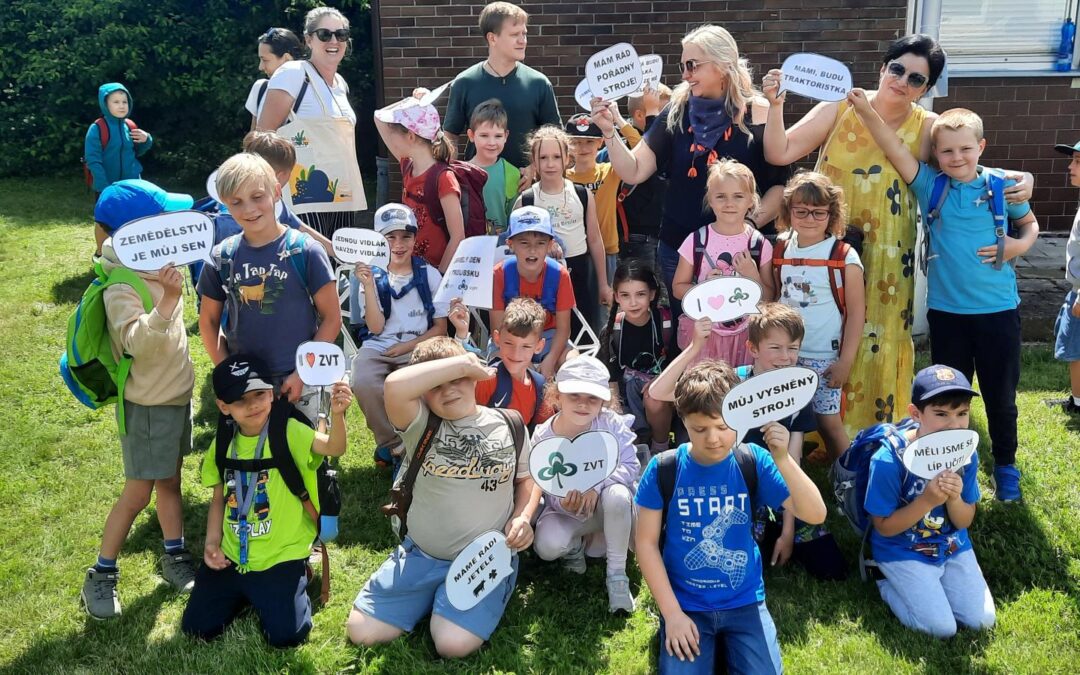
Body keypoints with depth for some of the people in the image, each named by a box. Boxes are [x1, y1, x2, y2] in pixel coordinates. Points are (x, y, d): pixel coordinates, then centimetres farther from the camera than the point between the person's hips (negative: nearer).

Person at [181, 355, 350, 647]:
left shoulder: (288, 432, -15)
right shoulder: (222, 444, 0)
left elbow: (333, 448, -33)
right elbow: (219, 499, 12)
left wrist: (337, 414, -52)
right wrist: (212, 542, 0)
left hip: (281, 556, -5)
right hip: (231, 557, 5)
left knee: (285, 636, -12)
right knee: (196, 628, 4)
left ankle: (297, 580, 19)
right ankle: (246, 594, 31)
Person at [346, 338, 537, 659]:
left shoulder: (509, 426, 0)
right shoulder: (422, 424, -7)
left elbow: (527, 478, 13)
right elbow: (395, 386, -29)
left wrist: (523, 517, -8)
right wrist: (460, 361, -22)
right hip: (421, 554, 2)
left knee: (453, 644, -23)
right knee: (362, 632, -5)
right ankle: (433, 596, 19)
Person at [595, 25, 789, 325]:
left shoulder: (759, 115, -7)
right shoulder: (677, 112, 1)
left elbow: (779, 183, -4)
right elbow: (634, 172, -2)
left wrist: (752, 222, -18)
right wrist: (609, 131, -15)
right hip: (678, 248, 3)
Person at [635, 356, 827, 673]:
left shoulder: (753, 462, -9)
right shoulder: (664, 469, -11)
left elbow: (815, 515, -16)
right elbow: (646, 542, -6)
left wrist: (782, 459, -30)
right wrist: (672, 613, -10)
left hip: (744, 602, 1)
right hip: (685, 603, -1)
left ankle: (725, 643, 16)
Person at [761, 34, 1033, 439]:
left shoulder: (929, 128, -3)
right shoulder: (840, 108, -4)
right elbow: (779, 154, -6)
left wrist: (1018, 181, -14)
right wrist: (775, 105, -18)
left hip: (885, 260, 0)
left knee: (876, 345, 9)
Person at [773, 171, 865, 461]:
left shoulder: (844, 257, -8)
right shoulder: (781, 251, 6)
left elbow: (857, 311, -7)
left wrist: (845, 361, -10)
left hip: (824, 357, -4)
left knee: (828, 421, -1)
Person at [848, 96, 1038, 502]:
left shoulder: (1001, 186, -2)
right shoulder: (930, 186, -2)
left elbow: (1030, 224, 14)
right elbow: (894, 150, -15)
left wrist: (1018, 246, -8)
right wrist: (866, 112, -28)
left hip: (998, 308, 0)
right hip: (946, 310, 0)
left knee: (1000, 394, 12)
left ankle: (1005, 466, 32)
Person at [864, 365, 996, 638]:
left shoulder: (966, 453, -10)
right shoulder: (889, 460, -25)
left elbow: (964, 522, -2)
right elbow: (884, 527, -17)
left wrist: (954, 498, -26)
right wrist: (927, 501, -29)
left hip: (953, 547, 5)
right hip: (903, 552, -5)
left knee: (982, 620, -2)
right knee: (942, 628, -13)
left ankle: (929, 587, 21)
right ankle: (888, 585, 11)